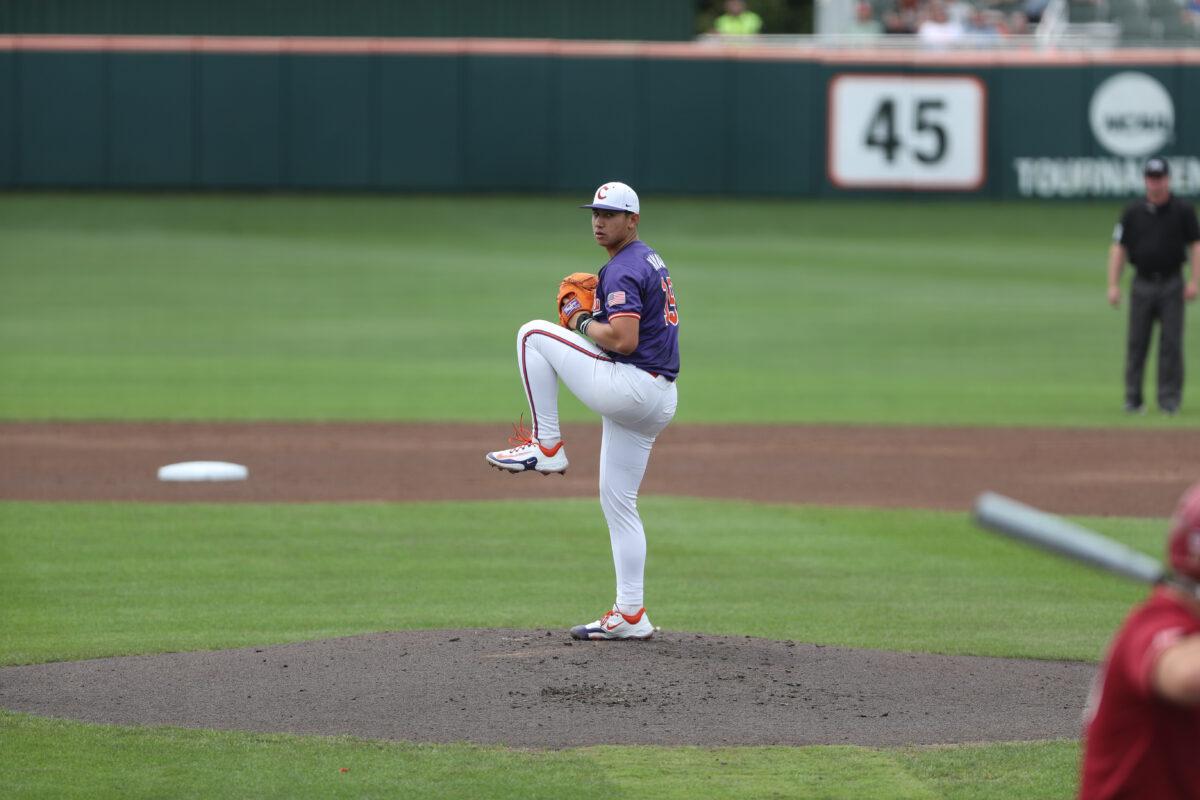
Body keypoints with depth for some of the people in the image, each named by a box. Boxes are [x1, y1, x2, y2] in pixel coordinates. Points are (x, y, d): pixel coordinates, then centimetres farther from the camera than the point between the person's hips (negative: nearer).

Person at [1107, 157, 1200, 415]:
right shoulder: (1132, 212, 5)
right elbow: (1118, 247, 6)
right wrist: (1113, 285, -1)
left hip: (1172, 285, -1)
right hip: (1142, 284, 1)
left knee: (1171, 342, -3)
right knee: (1136, 342, 1)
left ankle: (1169, 397, 1)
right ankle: (1132, 398, 6)